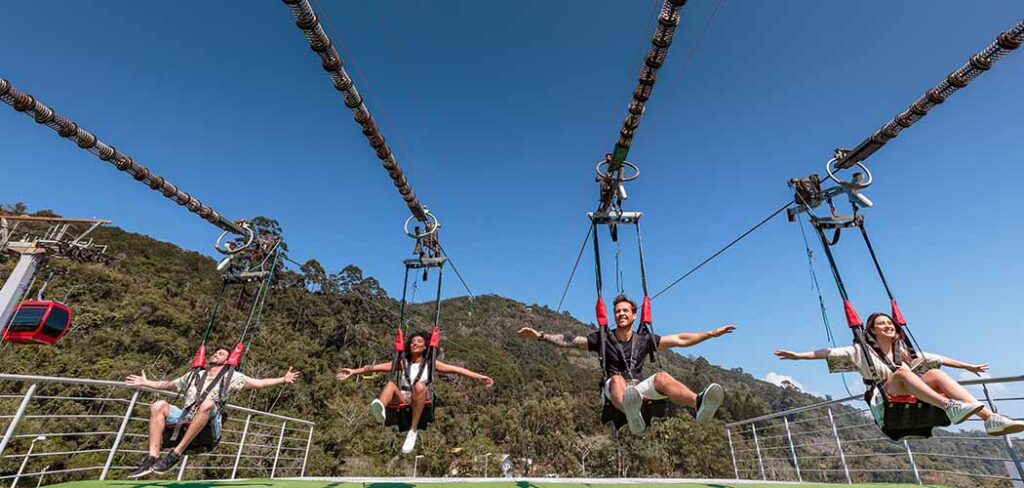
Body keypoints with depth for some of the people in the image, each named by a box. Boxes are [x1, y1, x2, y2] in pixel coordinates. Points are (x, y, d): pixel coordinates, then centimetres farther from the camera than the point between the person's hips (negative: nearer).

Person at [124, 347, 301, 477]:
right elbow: (169, 384, 42)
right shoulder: (195, 374, 31)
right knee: (159, 405, -16)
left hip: (209, 423, -4)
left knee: (208, 403, -36)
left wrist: (282, 379, -6)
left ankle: (175, 453, -31)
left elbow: (258, 383, 7)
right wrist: (145, 382, 38)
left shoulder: (231, 376, 17)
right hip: (186, 417, 5)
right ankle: (152, 457, -25)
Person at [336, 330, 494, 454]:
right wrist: (353, 371, 3)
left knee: (419, 386, -33)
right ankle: (380, 408, -58)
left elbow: (455, 369, -1)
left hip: (419, 402, -2)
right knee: (391, 383, -24)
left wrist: (479, 377, -9)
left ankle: (412, 432, -33)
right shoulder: (403, 363, 15)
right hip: (402, 400, 2)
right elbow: (377, 367, 10)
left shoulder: (430, 364, 8)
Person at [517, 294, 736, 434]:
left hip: (640, 389, 2)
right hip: (615, 389, -2)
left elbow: (680, 340, 10)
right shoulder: (603, 338, 6)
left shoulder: (644, 340, 12)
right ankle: (632, 414, -71)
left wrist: (712, 333, 5)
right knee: (617, 379, -36)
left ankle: (699, 403, -57)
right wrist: (539, 335, -13)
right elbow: (569, 341, -2)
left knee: (662, 377, -27)